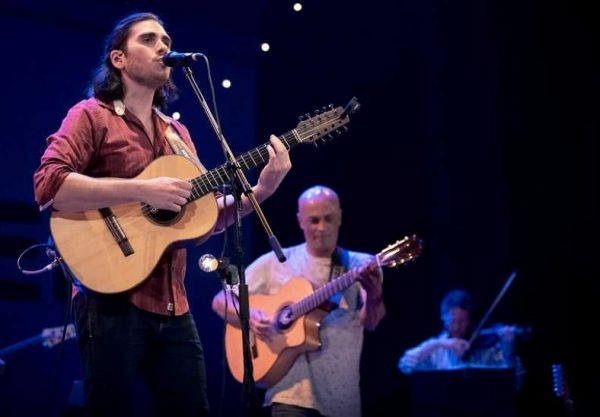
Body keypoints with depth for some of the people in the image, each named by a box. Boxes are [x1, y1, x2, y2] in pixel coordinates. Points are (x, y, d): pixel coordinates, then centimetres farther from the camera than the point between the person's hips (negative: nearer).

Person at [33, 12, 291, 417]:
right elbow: (49, 185, -18)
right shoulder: (92, 115, -2)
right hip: (113, 300, -6)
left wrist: (260, 190, 0)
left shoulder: (177, 131, 18)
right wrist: (142, 191, -22)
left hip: (172, 306, 7)